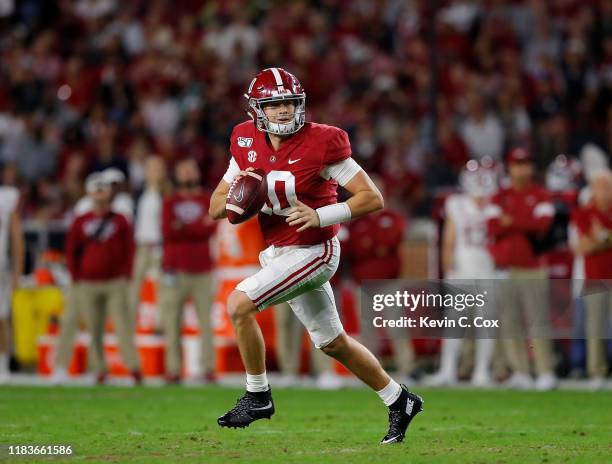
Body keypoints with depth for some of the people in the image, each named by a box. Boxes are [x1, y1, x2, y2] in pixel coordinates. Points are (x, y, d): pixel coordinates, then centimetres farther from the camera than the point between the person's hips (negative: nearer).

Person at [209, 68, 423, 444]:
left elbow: (373, 198, -16)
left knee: (240, 303, -21)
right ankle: (399, 401, 34)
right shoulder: (247, 143, 0)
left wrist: (320, 216, -27)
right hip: (278, 254, 7)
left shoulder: (321, 143, -17)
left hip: (314, 251, -7)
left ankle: (258, 396, -5)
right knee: (333, 343, 17)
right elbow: (216, 207, 6)